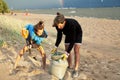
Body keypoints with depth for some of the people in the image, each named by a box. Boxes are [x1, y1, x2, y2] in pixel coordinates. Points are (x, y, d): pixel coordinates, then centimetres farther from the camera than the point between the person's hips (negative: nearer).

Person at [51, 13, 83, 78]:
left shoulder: (71, 24, -43)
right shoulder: (58, 25, -27)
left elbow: (73, 40, -41)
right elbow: (59, 36, -12)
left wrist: (67, 53, -43)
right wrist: (56, 47, -21)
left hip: (77, 33, -5)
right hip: (68, 34, 5)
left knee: (76, 50, -14)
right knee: (67, 50, 2)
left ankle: (76, 70, -11)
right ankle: (70, 66, 19)